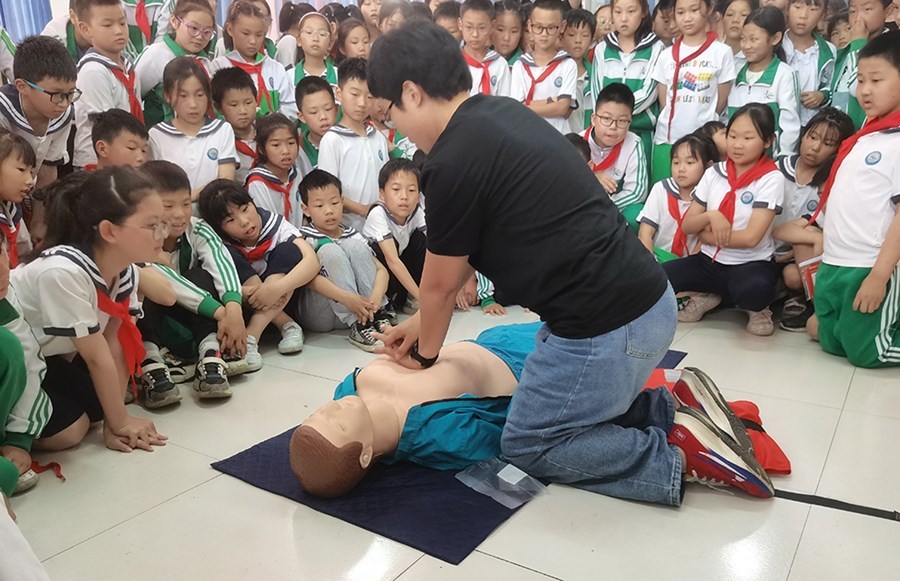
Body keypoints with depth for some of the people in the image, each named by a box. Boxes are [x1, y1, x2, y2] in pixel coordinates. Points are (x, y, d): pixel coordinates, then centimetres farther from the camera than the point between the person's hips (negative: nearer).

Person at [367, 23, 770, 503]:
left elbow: (440, 283, -1)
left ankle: (679, 457, 4)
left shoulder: (451, 163, -17)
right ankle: (677, 412, 15)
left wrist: (426, 351, 18)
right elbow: (462, 254, 19)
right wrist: (422, 323, 25)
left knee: (527, 445, 13)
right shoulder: (500, 113, 11)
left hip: (606, 325, -9)